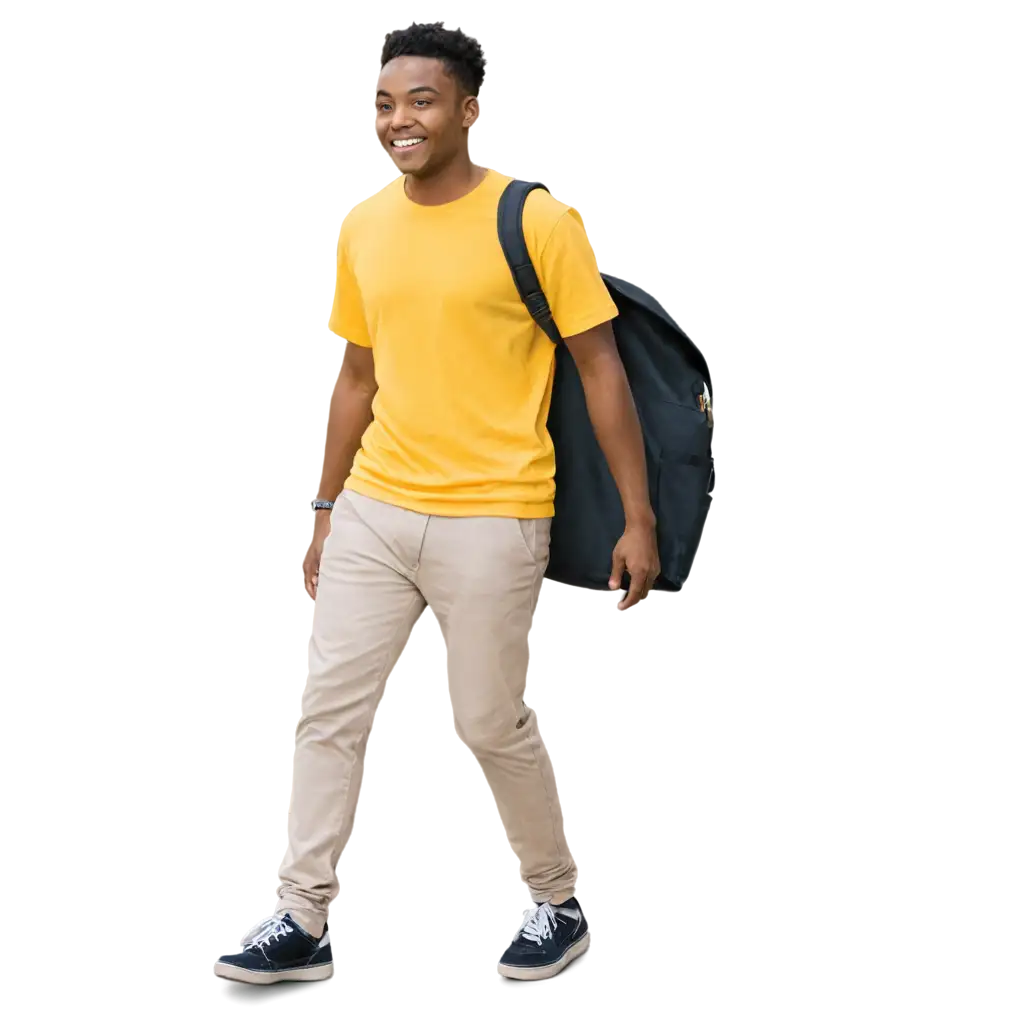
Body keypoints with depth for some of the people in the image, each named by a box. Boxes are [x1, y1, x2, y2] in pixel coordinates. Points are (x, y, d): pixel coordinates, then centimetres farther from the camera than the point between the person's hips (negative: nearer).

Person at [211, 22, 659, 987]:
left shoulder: (536, 221, -9)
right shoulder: (362, 226, 6)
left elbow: (601, 372, -6)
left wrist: (637, 519, -9)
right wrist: (324, 511, 15)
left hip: (490, 518, -5)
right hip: (373, 507, 5)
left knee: (490, 724, 2)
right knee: (326, 708, 3)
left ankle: (560, 904, 23)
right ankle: (301, 920, 12)